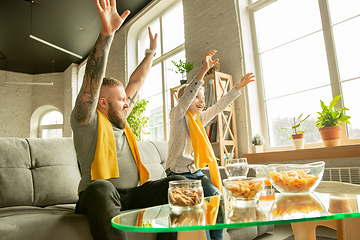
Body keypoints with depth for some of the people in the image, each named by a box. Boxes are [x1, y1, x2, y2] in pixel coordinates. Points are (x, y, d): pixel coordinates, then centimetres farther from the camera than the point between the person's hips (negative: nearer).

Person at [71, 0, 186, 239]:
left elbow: (136, 83, 25)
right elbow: (93, 78, -16)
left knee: (178, 183, -15)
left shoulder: (119, 121, 19)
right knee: (101, 188, -39)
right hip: (99, 196, -6)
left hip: (134, 193, 6)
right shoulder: (88, 122, 0)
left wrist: (151, 52, 32)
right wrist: (107, 33, -24)